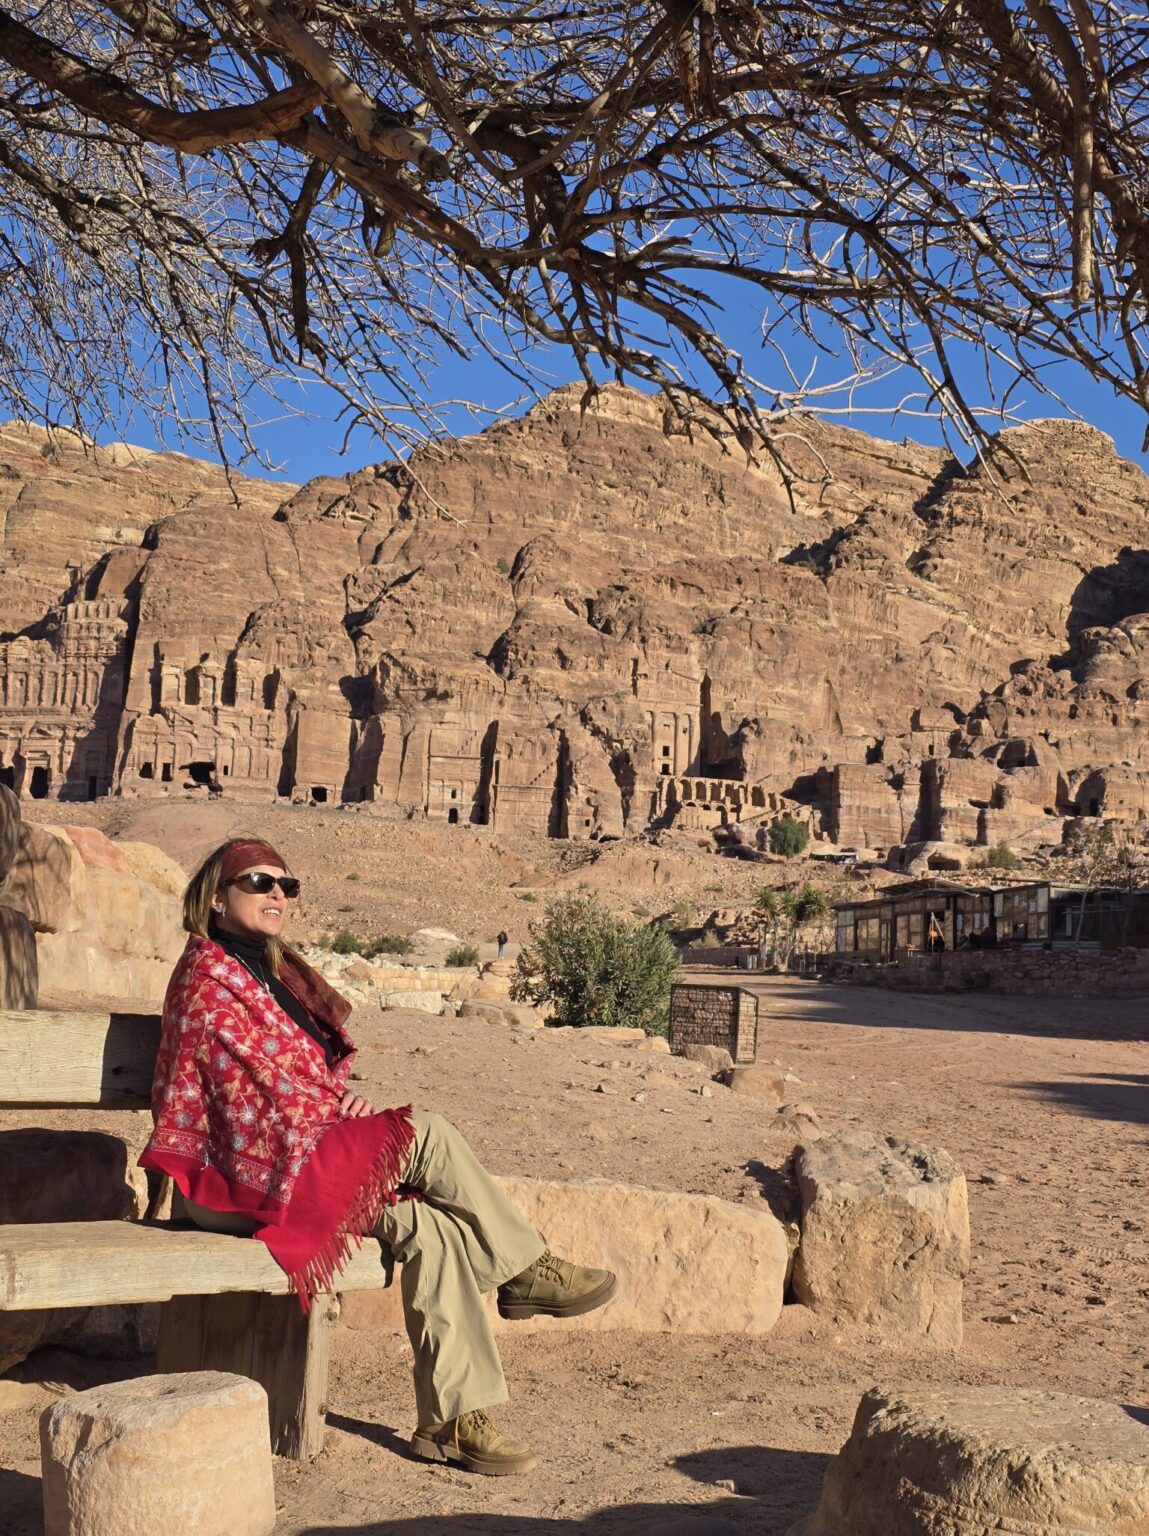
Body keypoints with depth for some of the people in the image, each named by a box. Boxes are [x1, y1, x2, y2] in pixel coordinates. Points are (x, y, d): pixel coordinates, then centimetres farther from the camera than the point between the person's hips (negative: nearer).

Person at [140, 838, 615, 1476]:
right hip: (255, 1172, -8)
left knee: (433, 1229, -13)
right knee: (427, 1135, -20)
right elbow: (270, 1094, -16)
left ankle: (452, 1419, -11)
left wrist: (346, 1099, -1)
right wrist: (344, 1113, -7)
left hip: (303, 1155, 8)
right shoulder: (208, 981, -12)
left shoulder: (273, 969, 16)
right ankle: (525, 1269, -2)